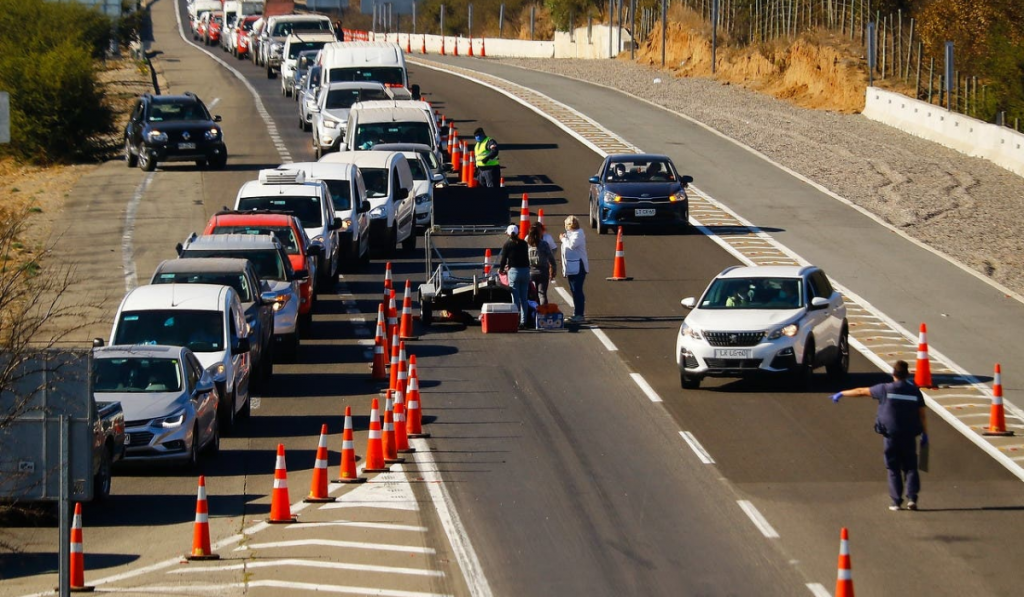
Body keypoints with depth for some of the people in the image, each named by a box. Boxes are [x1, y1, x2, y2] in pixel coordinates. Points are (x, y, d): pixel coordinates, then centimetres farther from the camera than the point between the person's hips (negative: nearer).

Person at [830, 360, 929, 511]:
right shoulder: (915, 391, 0)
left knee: (894, 469, 6)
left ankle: (896, 501, 3)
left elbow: (861, 391, 4)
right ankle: (912, 498, -5)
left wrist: (841, 394, 16)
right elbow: (922, 415, 0)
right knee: (910, 467, 9)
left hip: (891, 435, -2)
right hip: (909, 436, 2)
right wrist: (925, 434, 9)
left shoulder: (885, 389, -6)